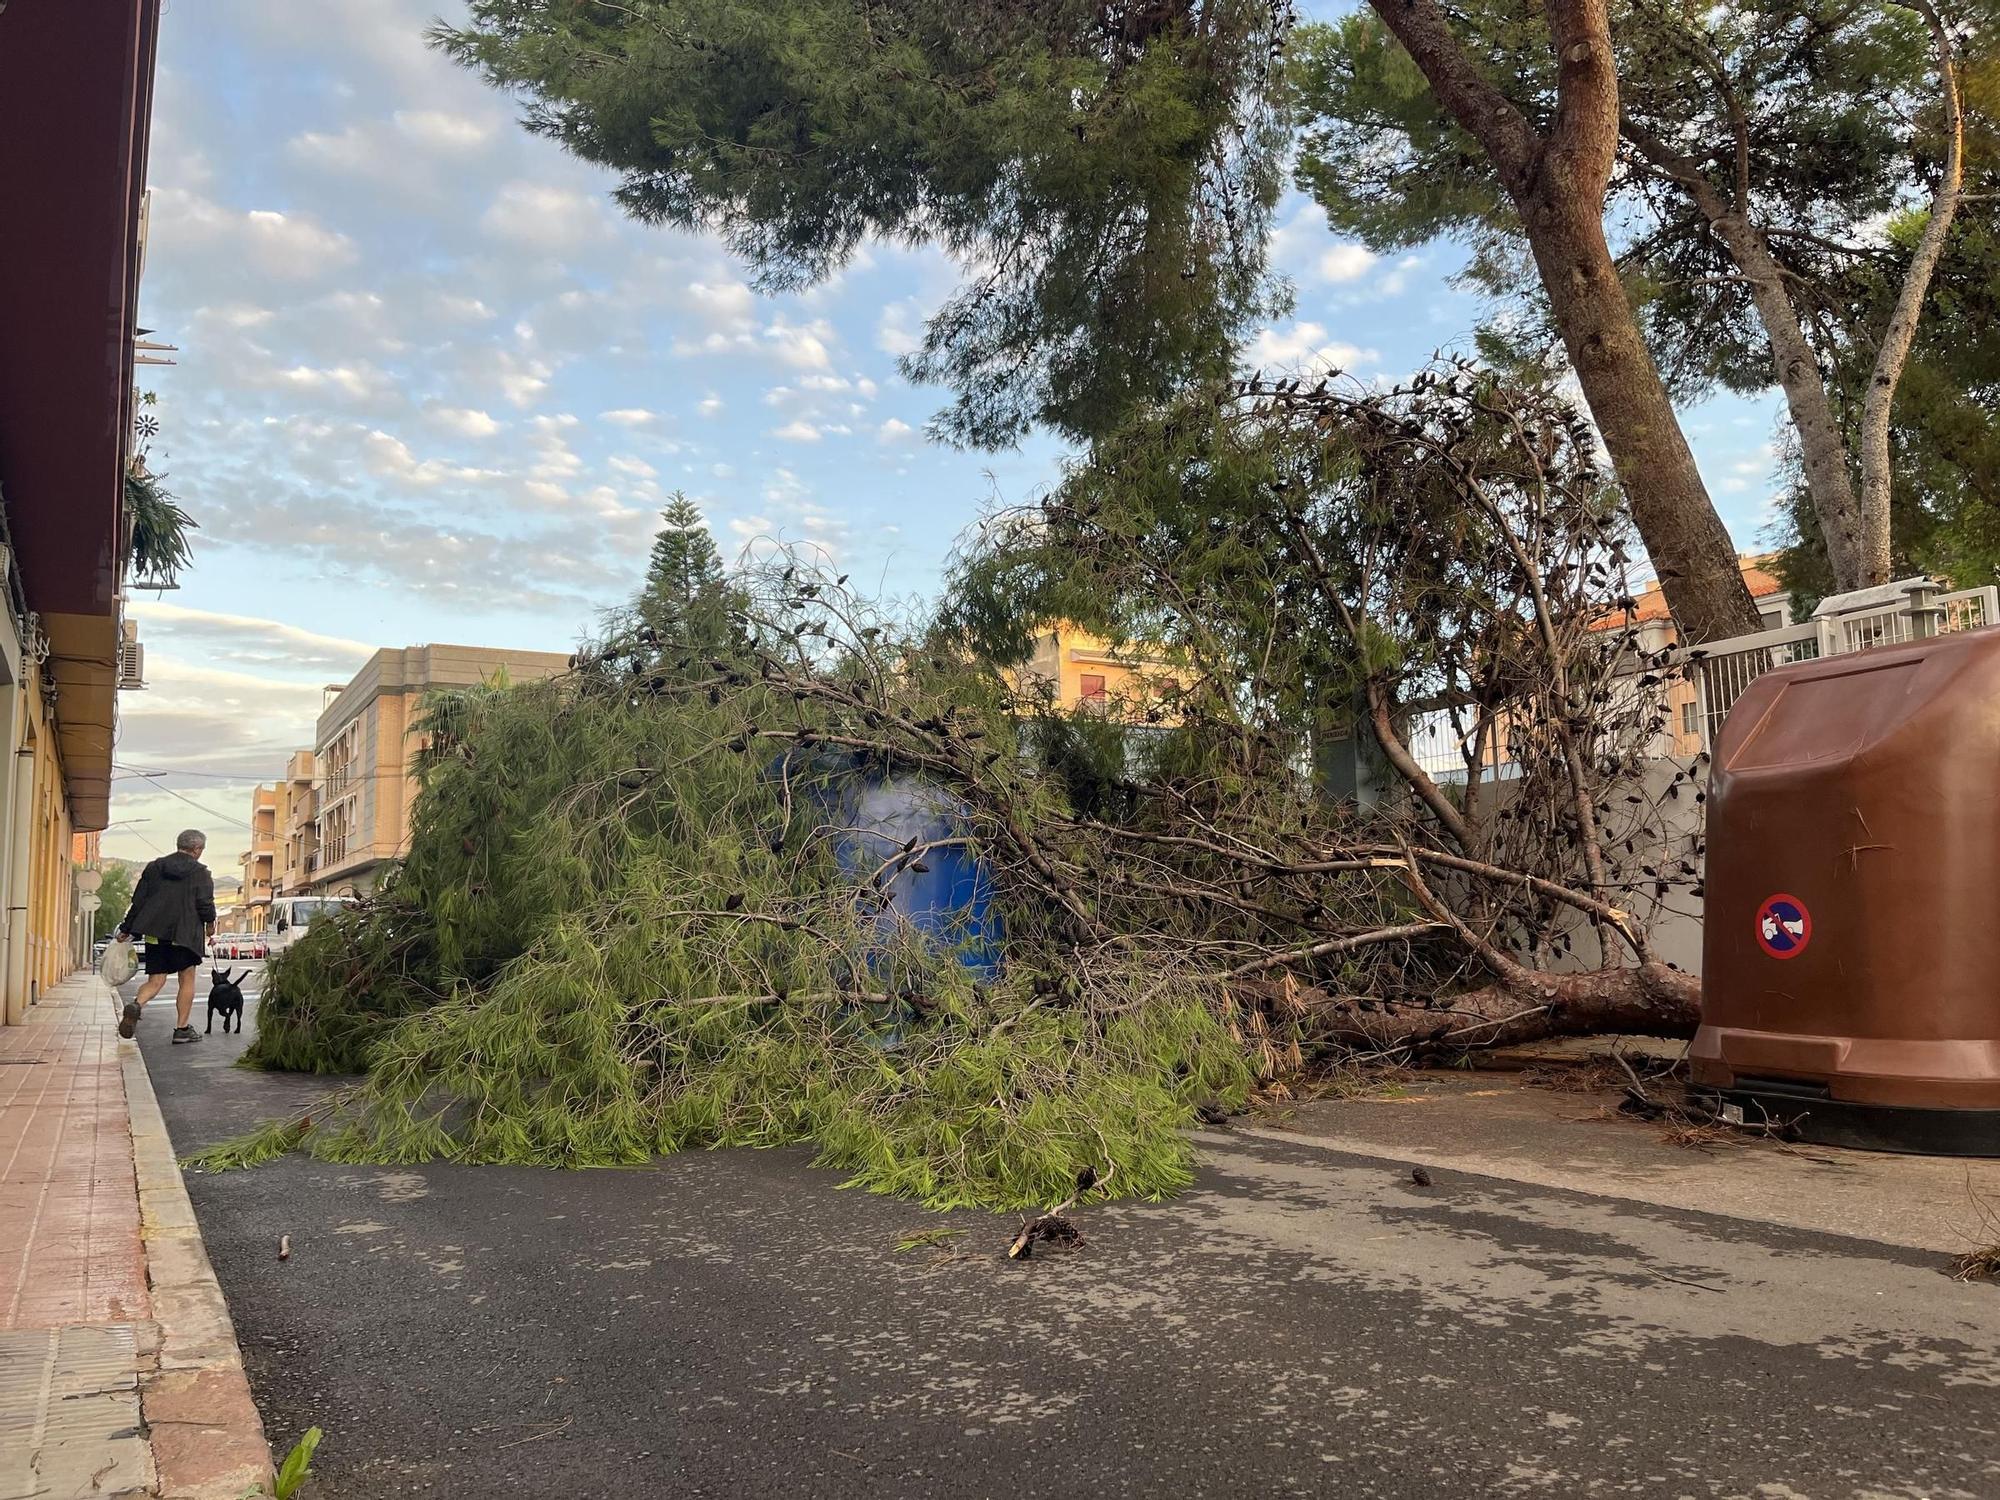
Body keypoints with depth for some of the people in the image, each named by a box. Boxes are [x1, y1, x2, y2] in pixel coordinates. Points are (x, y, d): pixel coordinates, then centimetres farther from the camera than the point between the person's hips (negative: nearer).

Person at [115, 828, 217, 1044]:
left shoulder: (155, 867, 10)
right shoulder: (200, 872, -3)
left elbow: (138, 900, 11)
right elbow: (205, 903, -9)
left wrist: (126, 929, 17)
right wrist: (210, 924, 10)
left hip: (154, 933, 4)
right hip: (185, 934, -4)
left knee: (156, 980, 9)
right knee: (187, 980, 8)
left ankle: (136, 1005, -23)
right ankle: (182, 1029, 7)